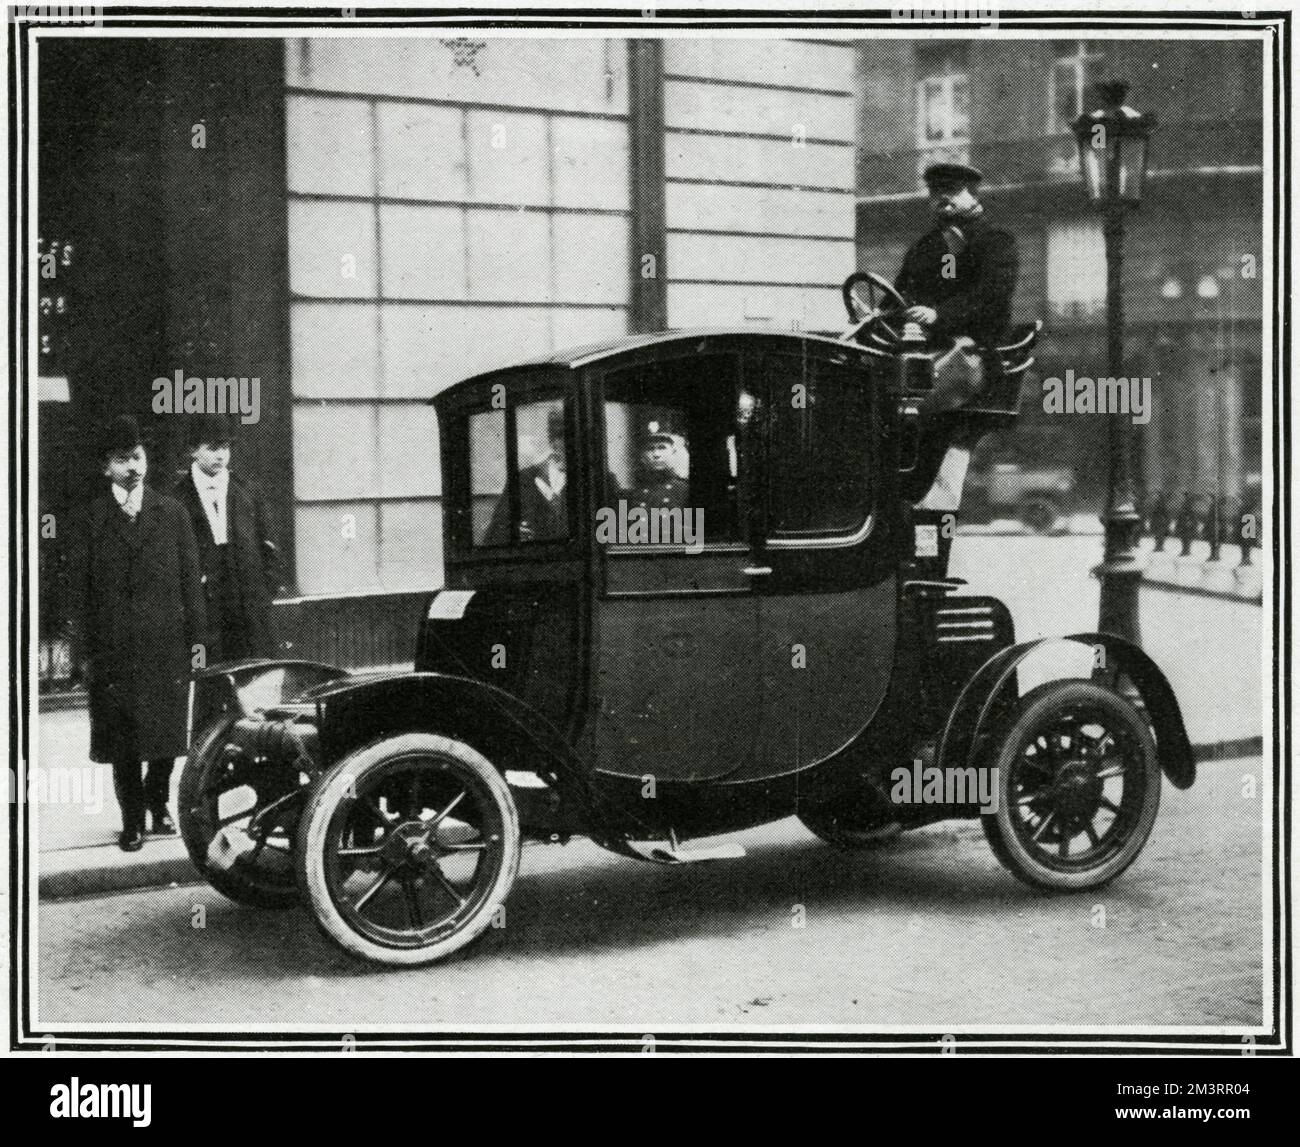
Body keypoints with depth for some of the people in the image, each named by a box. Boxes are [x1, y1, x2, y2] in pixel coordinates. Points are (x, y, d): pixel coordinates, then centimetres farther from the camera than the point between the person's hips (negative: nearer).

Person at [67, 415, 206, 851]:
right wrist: (85, 648, -4)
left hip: (167, 645, 1)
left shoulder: (172, 512, 7)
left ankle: (157, 801, 29)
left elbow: (190, 577, 6)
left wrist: (196, 636, 1)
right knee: (121, 738, 3)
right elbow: (79, 585, 1)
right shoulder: (93, 517, 3)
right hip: (113, 648, -1)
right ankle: (133, 820, 14)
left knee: (168, 731, 7)